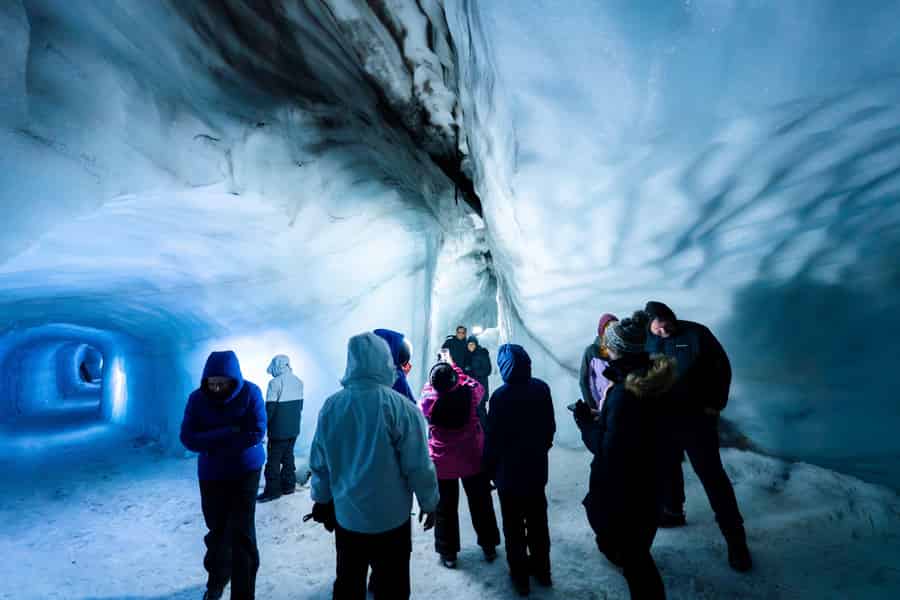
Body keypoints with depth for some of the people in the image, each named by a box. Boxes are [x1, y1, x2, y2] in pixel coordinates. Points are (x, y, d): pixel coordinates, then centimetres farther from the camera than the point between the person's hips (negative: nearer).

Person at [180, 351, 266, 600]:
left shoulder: (250, 393, -16)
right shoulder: (197, 398, -9)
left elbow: (255, 434, -20)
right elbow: (188, 439, -13)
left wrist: (212, 442, -17)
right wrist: (230, 432, -23)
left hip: (245, 472, -2)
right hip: (212, 475, 3)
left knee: (242, 534, -2)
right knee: (217, 530, 17)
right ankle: (217, 579, 43)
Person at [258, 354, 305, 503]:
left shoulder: (275, 382, -17)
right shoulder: (298, 381, 6)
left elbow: (269, 408, -16)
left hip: (279, 429, -7)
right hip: (294, 428, 7)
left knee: (274, 459, 3)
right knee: (288, 455, 17)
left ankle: (272, 490, 7)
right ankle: (288, 485, 23)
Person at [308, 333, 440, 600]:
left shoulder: (330, 406, -6)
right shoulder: (402, 407, -19)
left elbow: (319, 463, 2)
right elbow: (418, 465, -16)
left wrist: (322, 501, 17)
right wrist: (430, 503, 0)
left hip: (345, 515, 4)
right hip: (390, 518, -4)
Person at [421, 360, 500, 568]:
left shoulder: (428, 401, -22)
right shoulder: (469, 394, -22)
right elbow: (479, 387, 1)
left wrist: (436, 380, 0)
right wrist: (455, 369, 5)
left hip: (442, 464, -1)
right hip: (473, 460, 1)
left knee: (446, 509, 17)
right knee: (481, 504, 20)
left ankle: (448, 553, 31)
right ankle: (489, 547, 37)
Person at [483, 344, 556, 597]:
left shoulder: (500, 396, -23)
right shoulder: (541, 388, -9)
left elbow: (493, 437, -17)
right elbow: (550, 426, 3)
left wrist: (489, 467, -3)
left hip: (509, 470, -5)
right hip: (537, 466, 5)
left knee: (514, 525, 11)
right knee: (538, 520, 20)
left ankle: (520, 576, 24)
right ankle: (541, 569, 36)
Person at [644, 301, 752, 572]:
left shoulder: (696, 334, -13)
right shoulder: (646, 340, -3)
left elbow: (722, 367, -6)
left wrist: (715, 405, -8)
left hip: (696, 418, -4)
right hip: (661, 418, 4)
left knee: (712, 475, 1)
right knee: (668, 468, 19)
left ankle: (735, 537, 14)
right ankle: (673, 511, 41)